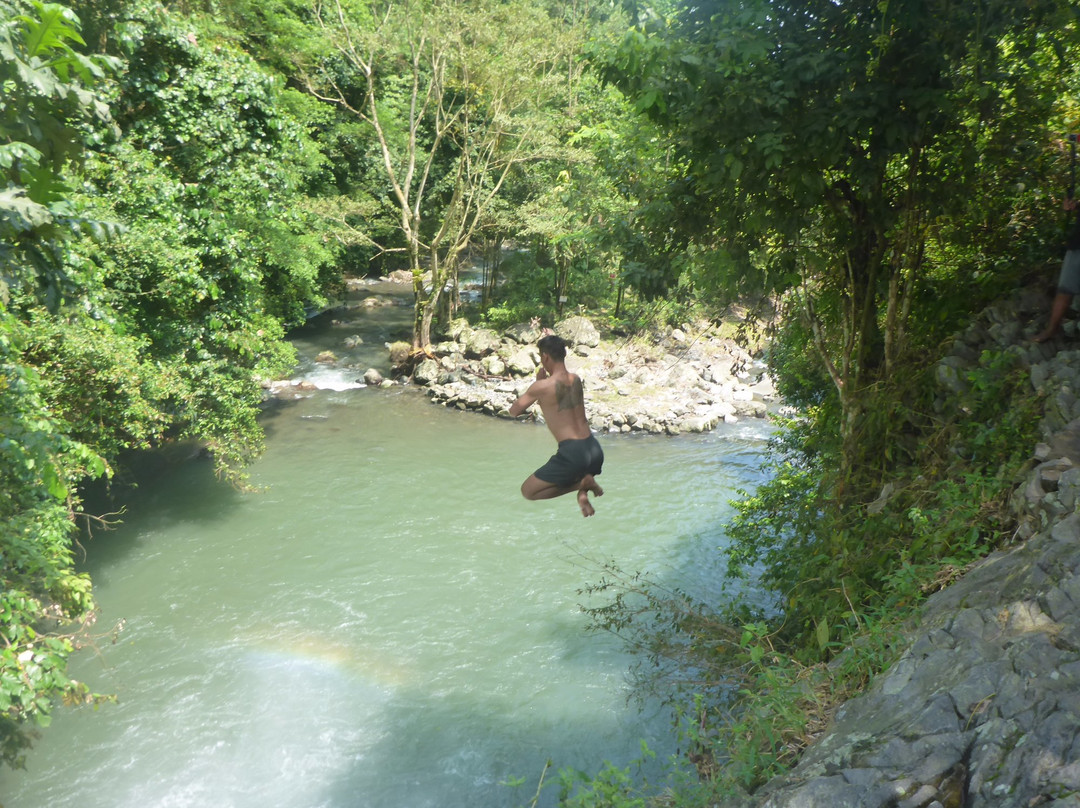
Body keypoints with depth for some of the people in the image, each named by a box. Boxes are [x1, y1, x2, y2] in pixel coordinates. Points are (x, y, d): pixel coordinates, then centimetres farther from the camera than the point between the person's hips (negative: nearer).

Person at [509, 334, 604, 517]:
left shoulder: (541, 387, -10)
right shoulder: (576, 379, 9)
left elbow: (514, 411, 5)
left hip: (572, 453, -6)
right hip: (595, 450, 6)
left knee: (528, 491, 10)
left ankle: (580, 483, -5)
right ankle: (583, 491, 5)